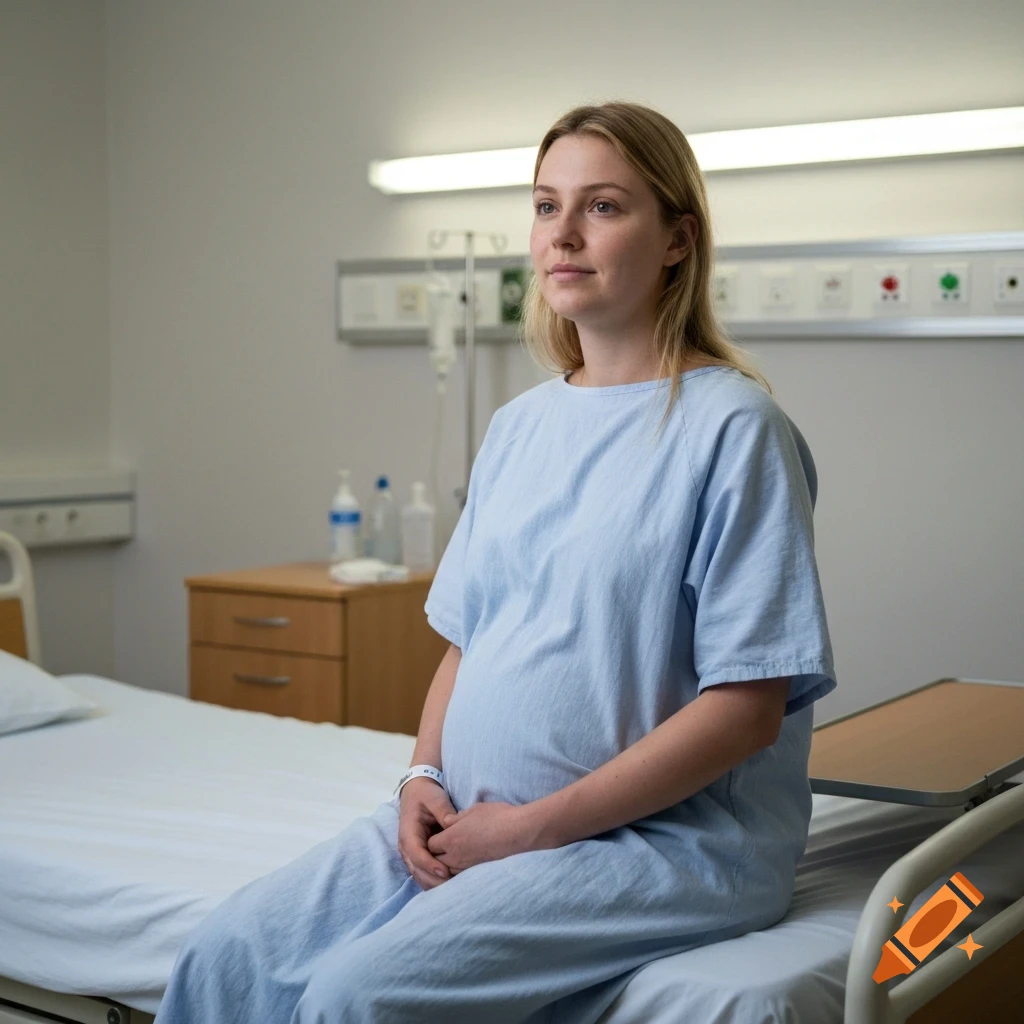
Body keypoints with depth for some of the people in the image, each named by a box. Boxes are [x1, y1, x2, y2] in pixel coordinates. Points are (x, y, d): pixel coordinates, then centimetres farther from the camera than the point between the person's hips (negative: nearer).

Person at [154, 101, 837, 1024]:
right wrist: (424, 778, -1)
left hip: (664, 836, -6)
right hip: (469, 814, 7)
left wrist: (533, 825, -15)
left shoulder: (733, 426, -11)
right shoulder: (519, 426, 13)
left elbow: (746, 705, -15)